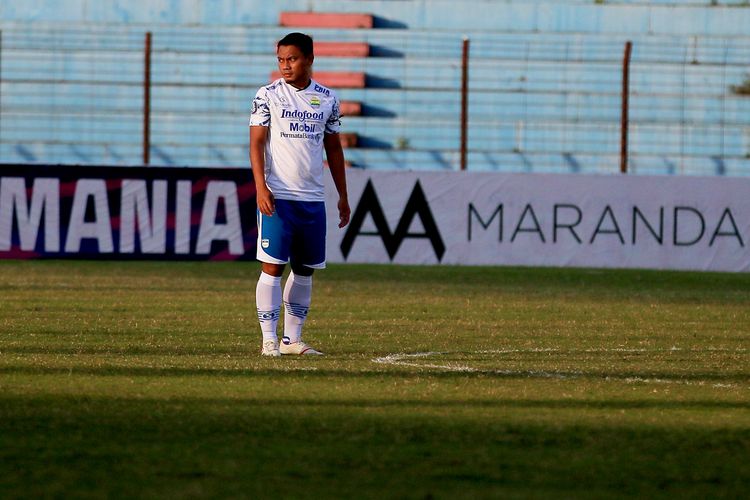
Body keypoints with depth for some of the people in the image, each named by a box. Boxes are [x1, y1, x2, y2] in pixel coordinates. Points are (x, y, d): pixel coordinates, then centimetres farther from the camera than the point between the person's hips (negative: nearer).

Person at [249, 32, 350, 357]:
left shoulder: (327, 99, 9)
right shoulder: (268, 95, -1)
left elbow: (334, 149, 16)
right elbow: (256, 144, -4)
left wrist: (343, 196, 15)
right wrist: (261, 187, -17)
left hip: (313, 198, 4)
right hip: (276, 196, -4)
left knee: (305, 269, 6)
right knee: (273, 266, -7)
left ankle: (292, 339, 13)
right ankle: (269, 340, -4)